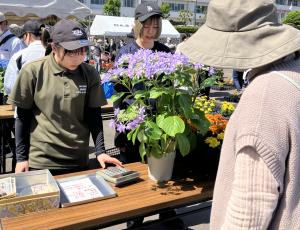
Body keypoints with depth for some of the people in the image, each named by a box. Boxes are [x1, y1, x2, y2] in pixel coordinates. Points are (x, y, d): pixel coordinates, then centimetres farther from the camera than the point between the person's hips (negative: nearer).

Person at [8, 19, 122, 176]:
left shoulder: (90, 74, -3)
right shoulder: (33, 71, -9)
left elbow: (93, 115, 2)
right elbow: (23, 116, -2)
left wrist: (100, 151, -7)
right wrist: (21, 157, -1)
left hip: (79, 160, 2)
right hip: (41, 160, -2)